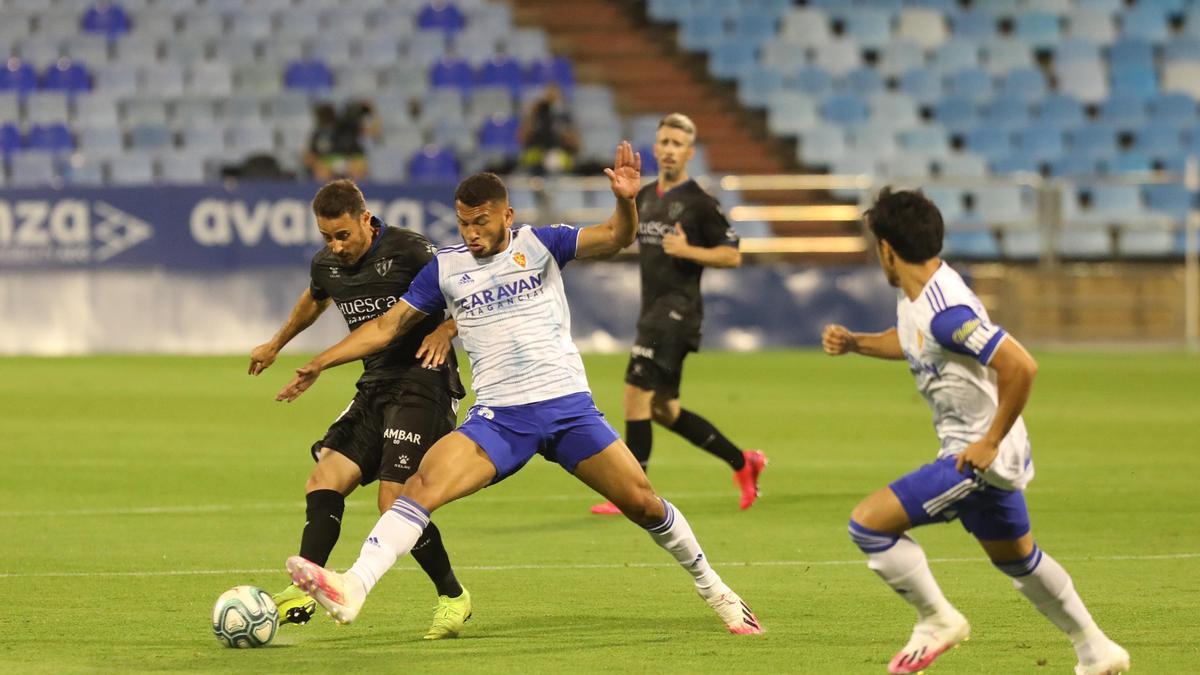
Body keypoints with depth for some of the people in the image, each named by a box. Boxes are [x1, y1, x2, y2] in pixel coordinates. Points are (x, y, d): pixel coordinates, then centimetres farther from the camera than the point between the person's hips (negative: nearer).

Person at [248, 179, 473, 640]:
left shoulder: (407, 251, -14)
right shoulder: (326, 265, 7)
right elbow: (315, 299, 32)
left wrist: (446, 330, -24)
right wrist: (276, 344, 45)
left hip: (422, 384, -7)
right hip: (375, 387, 7)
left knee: (396, 503, -14)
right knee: (323, 481, -7)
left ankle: (453, 597, 4)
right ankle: (303, 593, -8)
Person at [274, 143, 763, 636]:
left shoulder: (539, 244, 2)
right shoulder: (445, 268, 7)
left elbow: (614, 238, -10)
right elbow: (389, 324, 12)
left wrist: (625, 202, -32)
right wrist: (318, 364, 6)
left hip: (569, 407, -1)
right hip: (498, 419, 1)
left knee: (643, 503, -2)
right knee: (423, 484, -22)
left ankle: (712, 590, 21)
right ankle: (353, 588, -34)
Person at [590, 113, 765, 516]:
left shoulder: (699, 203, -9)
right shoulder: (645, 198, 14)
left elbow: (732, 255, -10)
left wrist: (688, 251, -21)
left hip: (678, 312, -9)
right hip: (653, 312, 9)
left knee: (636, 396, -13)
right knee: (663, 410, 12)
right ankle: (743, 463, 25)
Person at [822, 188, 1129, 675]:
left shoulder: (945, 312, -27)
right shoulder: (912, 294, 3)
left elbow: (1020, 366, -33)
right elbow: (909, 343, 27)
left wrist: (991, 441, -25)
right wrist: (853, 342, 9)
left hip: (981, 456, -10)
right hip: (984, 456, 10)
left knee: (868, 523, -13)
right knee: (1016, 557, 26)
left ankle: (937, 620, 1)